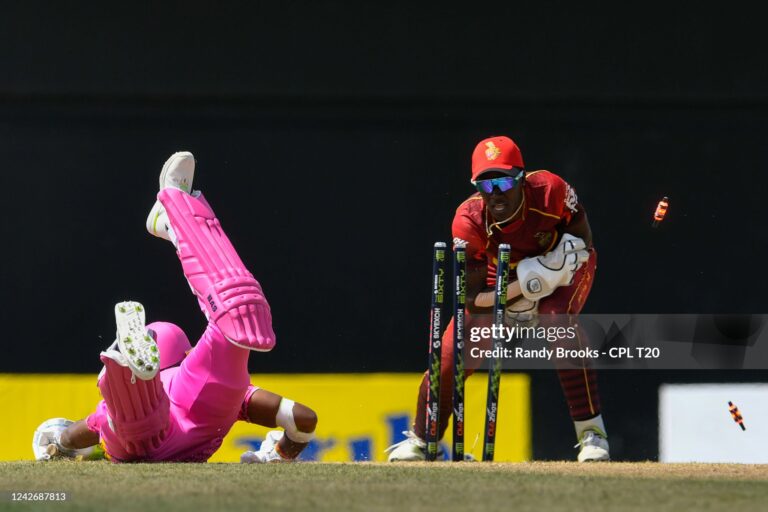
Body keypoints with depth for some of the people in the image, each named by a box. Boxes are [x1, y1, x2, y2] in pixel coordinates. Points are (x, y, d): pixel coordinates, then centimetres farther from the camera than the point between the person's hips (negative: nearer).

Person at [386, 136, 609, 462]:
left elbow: (582, 239, -15)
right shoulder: (469, 221, -31)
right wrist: (523, 284, -39)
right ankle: (419, 440, 21)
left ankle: (592, 432, -29)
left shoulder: (550, 191, -34)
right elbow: (474, 299, -27)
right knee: (452, 353, -8)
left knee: (558, 317, -35)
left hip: (563, 268, -2)